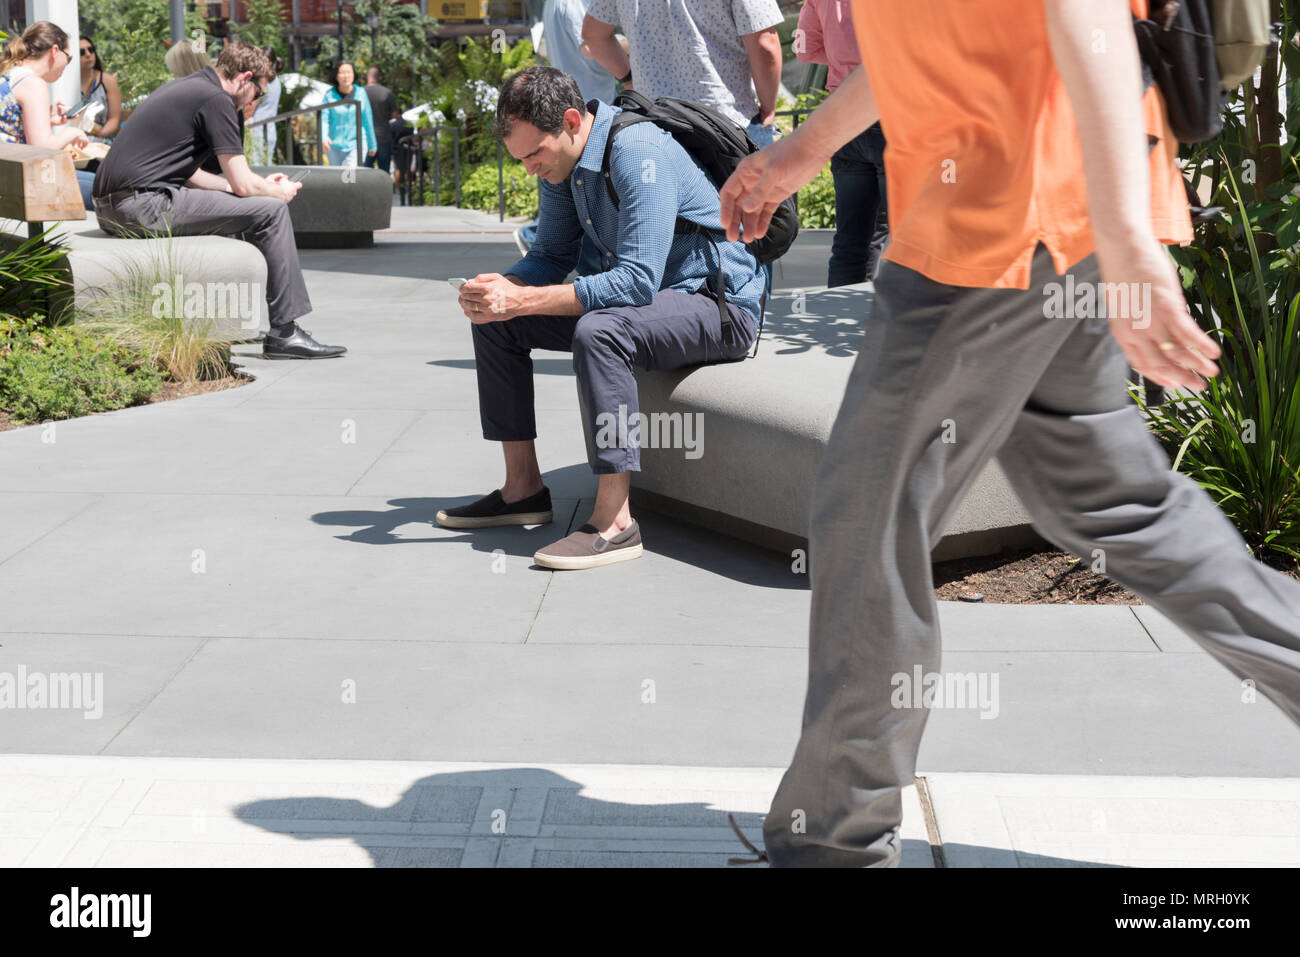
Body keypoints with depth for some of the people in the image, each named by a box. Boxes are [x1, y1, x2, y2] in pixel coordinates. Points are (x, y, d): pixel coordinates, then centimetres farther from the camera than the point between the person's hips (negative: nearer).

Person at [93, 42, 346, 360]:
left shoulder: (180, 88, 23)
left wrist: (261, 185, 27)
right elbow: (243, 184, -10)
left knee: (232, 206, 31)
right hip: (143, 205, -10)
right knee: (271, 211, -6)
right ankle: (285, 333, -3)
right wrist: (282, 191, 11)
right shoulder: (216, 99, -7)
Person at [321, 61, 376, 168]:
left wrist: (372, 145, 15)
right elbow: (324, 118, -6)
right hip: (334, 146, 1)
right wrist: (324, 138, -26)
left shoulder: (360, 94, 3)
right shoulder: (329, 94, -1)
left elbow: (368, 121, 10)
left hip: (356, 144, -1)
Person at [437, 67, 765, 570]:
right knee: (495, 319, 4)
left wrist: (524, 300, -34)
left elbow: (637, 281, -33)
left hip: (719, 307, -9)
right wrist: (503, 287, -13)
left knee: (598, 330, -38)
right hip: (644, 295, 9)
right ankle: (523, 489, 9)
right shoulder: (562, 161, 2)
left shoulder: (637, 151, -26)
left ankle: (614, 523, -33)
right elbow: (551, 256, 10)